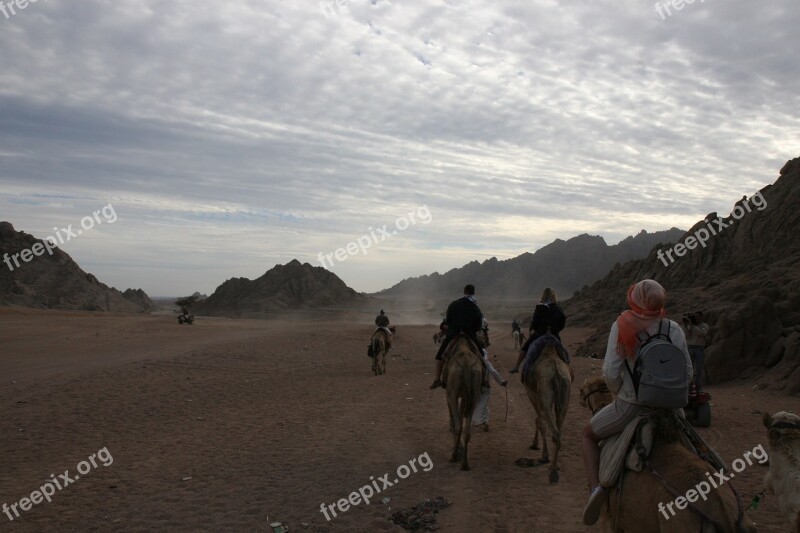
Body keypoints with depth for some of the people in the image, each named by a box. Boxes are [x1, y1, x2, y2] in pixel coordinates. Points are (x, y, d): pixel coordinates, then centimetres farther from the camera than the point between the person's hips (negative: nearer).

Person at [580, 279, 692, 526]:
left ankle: (595, 487, 1)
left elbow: (610, 372, -16)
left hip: (629, 406, -3)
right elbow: (687, 372, -3)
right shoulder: (674, 329, -6)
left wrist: (620, 392, 4)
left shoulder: (621, 326, -12)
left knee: (588, 434, 22)